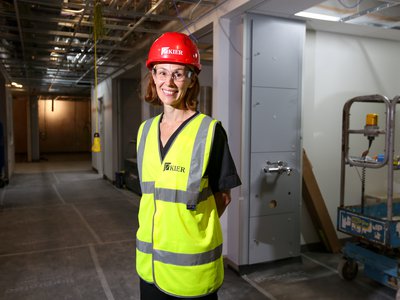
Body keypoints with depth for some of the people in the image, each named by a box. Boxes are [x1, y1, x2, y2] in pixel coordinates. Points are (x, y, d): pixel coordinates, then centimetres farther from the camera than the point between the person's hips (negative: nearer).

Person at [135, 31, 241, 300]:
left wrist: (194, 229, -3)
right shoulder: (146, 130, 4)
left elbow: (223, 196, -5)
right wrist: (160, 231, 6)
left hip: (191, 263, -5)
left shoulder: (210, 131, -13)